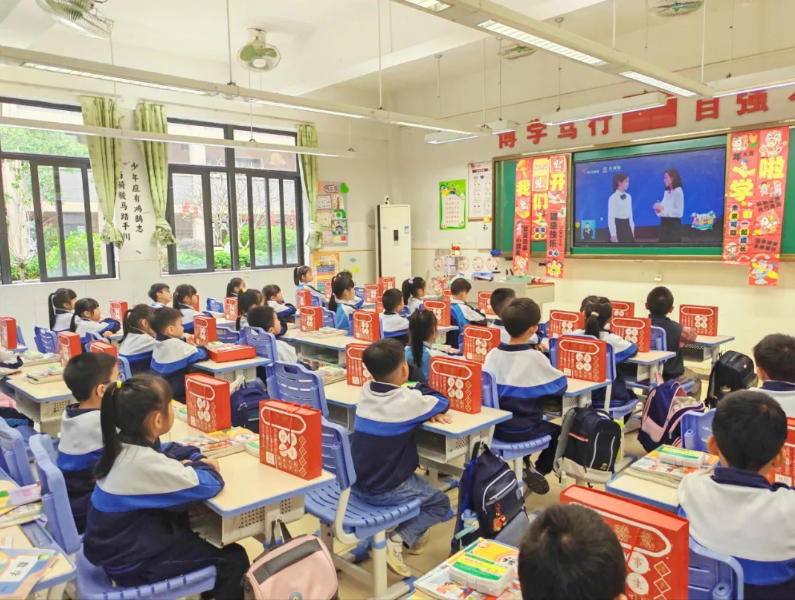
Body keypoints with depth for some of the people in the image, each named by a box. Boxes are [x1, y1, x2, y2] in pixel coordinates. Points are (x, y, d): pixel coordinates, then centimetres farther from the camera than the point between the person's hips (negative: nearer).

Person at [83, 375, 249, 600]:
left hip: (119, 543, 9)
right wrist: (202, 466, -7)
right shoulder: (145, 462, -32)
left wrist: (197, 459, -3)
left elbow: (167, 451, 14)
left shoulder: (123, 443, -5)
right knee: (234, 559, -2)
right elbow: (206, 486, -28)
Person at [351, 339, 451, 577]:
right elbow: (443, 402, -3)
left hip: (356, 483, 7)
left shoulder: (366, 392, -2)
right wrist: (420, 389, 12)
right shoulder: (408, 400, -20)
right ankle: (398, 539, -1)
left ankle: (414, 532, 27)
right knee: (441, 503, 16)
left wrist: (428, 410, -3)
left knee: (412, 476, 32)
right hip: (385, 492, -7)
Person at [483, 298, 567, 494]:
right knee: (558, 430, 24)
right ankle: (538, 471, 19)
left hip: (494, 426, 5)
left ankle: (524, 464, 34)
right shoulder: (535, 358, -18)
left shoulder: (493, 353, -7)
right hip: (522, 431, -4)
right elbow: (560, 385, -8)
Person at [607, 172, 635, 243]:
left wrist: (632, 230, 11)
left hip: (627, 226, 6)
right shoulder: (613, 198, -11)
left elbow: (630, 214, 15)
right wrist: (613, 235, -17)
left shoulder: (628, 197, 9)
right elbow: (611, 217, -13)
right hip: (618, 226, -6)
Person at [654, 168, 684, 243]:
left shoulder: (678, 192, -12)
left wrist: (663, 208, -21)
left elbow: (679, 212, -18)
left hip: (674, 225, -8)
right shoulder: (666, 192, 10)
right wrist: (658, 208, -5)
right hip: (664, 224, 8)